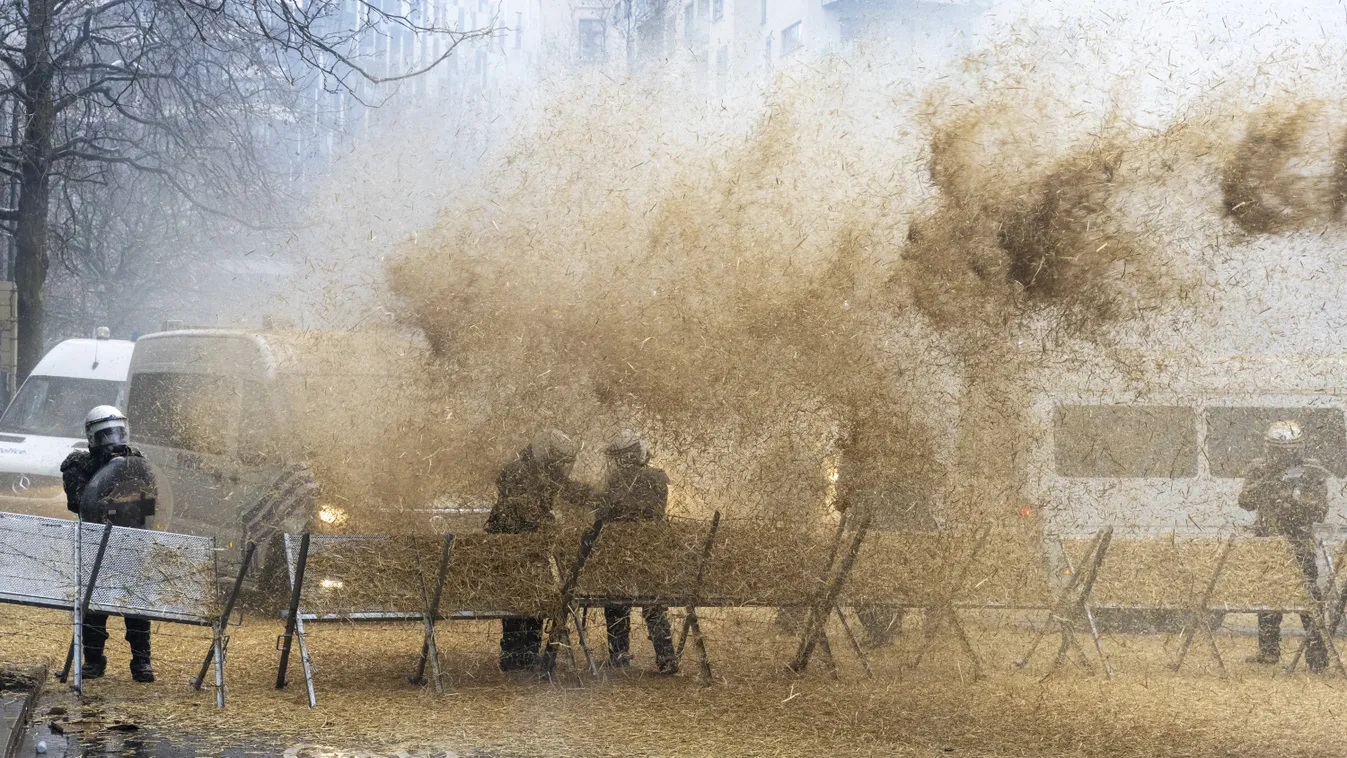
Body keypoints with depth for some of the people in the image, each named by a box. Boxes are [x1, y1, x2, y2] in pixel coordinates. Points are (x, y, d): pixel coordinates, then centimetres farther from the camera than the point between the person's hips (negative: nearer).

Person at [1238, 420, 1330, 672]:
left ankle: (1317, 654, -9)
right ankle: (1268, 649, 20)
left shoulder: (1313, 473, -4)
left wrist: (1294, 500, -22)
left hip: (1298, 546, -4)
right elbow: (1246, 502, -3)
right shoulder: (1259, 469, 5)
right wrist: (1265, 481, -18)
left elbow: (1320, 511, -7)